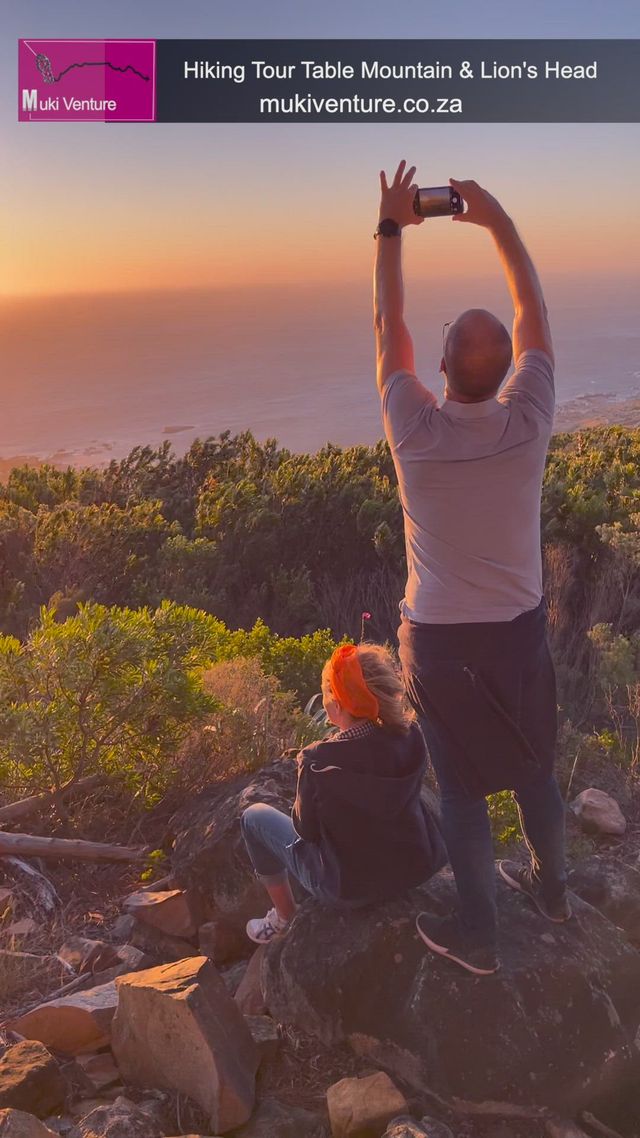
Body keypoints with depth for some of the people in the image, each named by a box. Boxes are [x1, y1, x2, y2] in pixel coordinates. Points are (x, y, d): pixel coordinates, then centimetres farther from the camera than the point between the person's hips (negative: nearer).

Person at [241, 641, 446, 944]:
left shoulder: (319, 763, -28)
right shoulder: (411, 736, -15)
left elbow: (305, 830, -12)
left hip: (351, 889, -5)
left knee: (255, 816, 14)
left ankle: (284, 918, 27)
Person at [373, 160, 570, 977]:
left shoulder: (414, 431, -19)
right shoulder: (527, 425, -15)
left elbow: (387, 326, -4)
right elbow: (533, 312, 1)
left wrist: (391, 229, 5)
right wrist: (497, 220, 6)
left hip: (440, 639, -3)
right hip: (519, 630, 3)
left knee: (461, 789, 12)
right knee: (533, 769, 23)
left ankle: (475, 935, 27)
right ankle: (549, 887, 47)